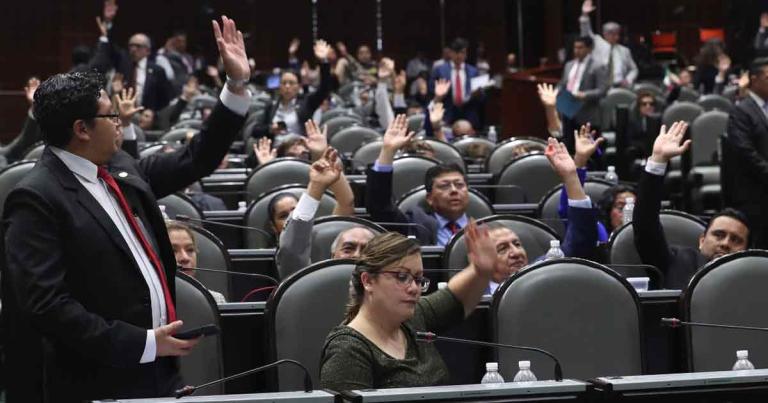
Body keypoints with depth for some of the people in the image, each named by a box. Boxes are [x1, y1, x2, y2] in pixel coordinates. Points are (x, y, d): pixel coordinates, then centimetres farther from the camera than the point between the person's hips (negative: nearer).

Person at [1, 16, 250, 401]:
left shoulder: (121, 169, 10)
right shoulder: (36, 199, -13)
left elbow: (195, 161, 22)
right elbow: (47, 305, -20)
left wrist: (237, 84, 16)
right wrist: (142, 343, -19)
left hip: (160, 368, 7)